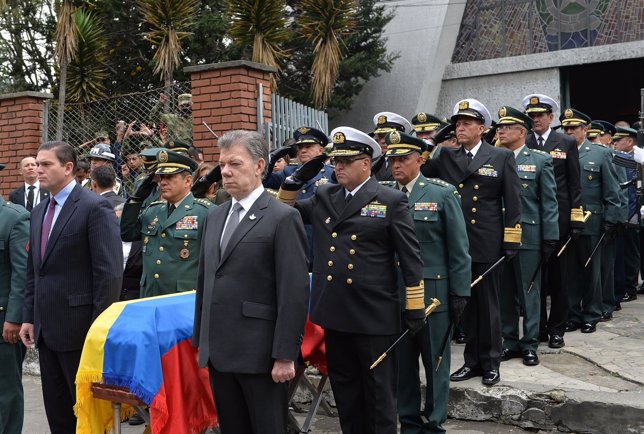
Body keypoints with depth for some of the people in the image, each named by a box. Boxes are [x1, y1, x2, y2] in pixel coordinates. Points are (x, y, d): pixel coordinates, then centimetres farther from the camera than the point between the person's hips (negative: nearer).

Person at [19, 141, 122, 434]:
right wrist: (29, 317, 11)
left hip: (78, 327, -8)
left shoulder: (95, 207, -11)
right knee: (56, 409, 15)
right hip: (46, 328, 8)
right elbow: (33, 270, 18)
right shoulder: (39, 212, 14)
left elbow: (110, 272, -16)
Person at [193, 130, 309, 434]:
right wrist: (200, 340, 15)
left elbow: (294, 293, -14)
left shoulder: (283, 218, -9)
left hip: (259, 353, -6)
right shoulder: (215, 217, 13)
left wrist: (285, 355, -16)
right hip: (219, 352, 7)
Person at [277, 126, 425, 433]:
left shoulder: (391, 201, -4)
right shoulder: (323, 197, 10)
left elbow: (410, 258, -5)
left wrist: (415, 307, -8)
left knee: (379, 392, 8)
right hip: (335, 313, 5)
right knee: (344, 390, 17)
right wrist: (295, 181, 0)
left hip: (375, 316, -5)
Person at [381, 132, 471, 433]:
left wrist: (460, 293, -6)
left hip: (433, 293, -2)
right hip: (393, 295, 3)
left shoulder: (443, 194, -3)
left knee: (435, 362, 10)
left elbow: (459, 248, -3)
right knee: (402, 362, 12)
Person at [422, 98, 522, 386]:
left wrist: (511, 242, -7)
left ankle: (491, 362, 21)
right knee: (466, 304, 12)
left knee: (488, 304, 7)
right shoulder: (445, 158, 9)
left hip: (487, 244, -3)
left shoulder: (502, 157, 1)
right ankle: (472, 360, 24)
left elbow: (513, 203, -2)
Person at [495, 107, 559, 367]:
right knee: (505, 292, 10)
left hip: (528, 236, -3)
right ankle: (510, 341, 22)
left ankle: (529, 343, 17)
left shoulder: (540, 160, 1)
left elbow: (549, 202, -2)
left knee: (529, 291, 5)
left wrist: (550, 238, -7)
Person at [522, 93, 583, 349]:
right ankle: (538, 327, 18)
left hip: (558, 218, -1)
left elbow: (574, 184, 2)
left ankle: (556, 329, 17)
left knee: (558, 275, 6)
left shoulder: (567, 144, 4)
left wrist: (576, 218, -4)